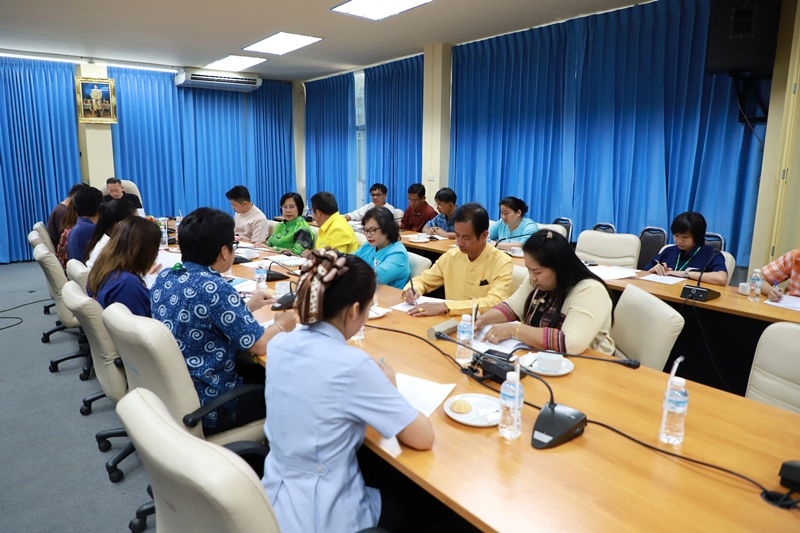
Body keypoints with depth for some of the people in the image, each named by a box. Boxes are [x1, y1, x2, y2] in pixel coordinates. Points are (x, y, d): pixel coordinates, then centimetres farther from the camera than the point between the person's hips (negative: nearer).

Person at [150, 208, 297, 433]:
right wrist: (281, 325, 0)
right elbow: (258, 344, -20)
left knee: (255, 370, 24)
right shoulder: (214, 287, -25)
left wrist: (246, 307, 17)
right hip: (204, 408, -8)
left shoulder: (164, 277, -1)